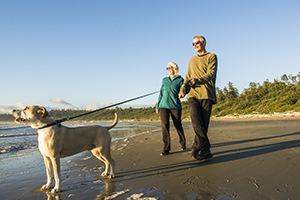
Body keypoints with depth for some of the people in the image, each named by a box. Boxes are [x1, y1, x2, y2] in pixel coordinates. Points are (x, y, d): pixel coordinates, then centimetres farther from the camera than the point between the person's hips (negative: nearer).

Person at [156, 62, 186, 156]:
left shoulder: (180, 79, 6)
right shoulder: (164, 80, 16)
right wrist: (157, 106, 15)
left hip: (175, 105, -2)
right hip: (163, 105, 2)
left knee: (178, 126, 4)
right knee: (165, 126, -9)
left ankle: (183, 143, 28)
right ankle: (166, 149, -6)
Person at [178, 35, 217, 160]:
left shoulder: (211, 57, 10)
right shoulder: (192, 60, 27)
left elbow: (211, 74, -6)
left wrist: (197, 80, -25)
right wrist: (183, 90, 6)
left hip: (207, 95, -3)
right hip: (193, 94, 3)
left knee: (204, 124, -6)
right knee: (196, 121, -17)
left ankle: (195, 150, 3)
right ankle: (206, 149, -14)